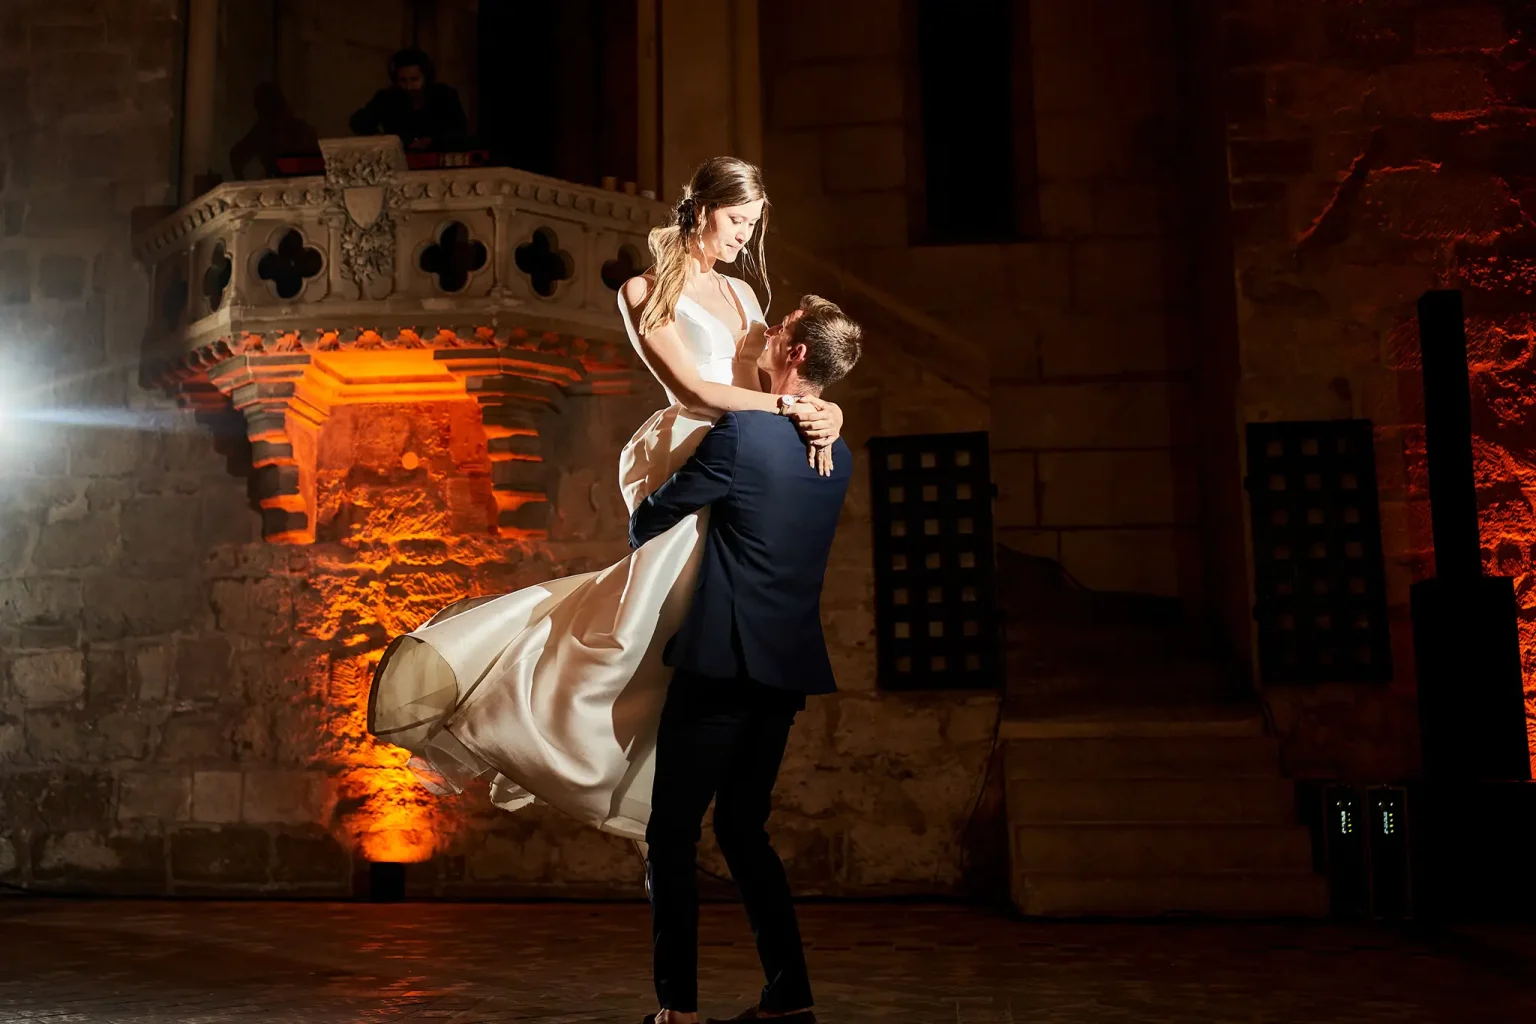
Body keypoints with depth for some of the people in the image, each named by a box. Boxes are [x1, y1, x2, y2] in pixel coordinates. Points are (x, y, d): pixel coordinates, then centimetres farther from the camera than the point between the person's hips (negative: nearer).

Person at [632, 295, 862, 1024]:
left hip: (721, 662, -7)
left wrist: (642, 528, 19)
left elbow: (648, 521, -3)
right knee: (742, 828, 17)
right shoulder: (837, 453, 9)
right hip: (788, 666, 7)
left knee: (672, 835, 2)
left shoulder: (739, 434, -12)